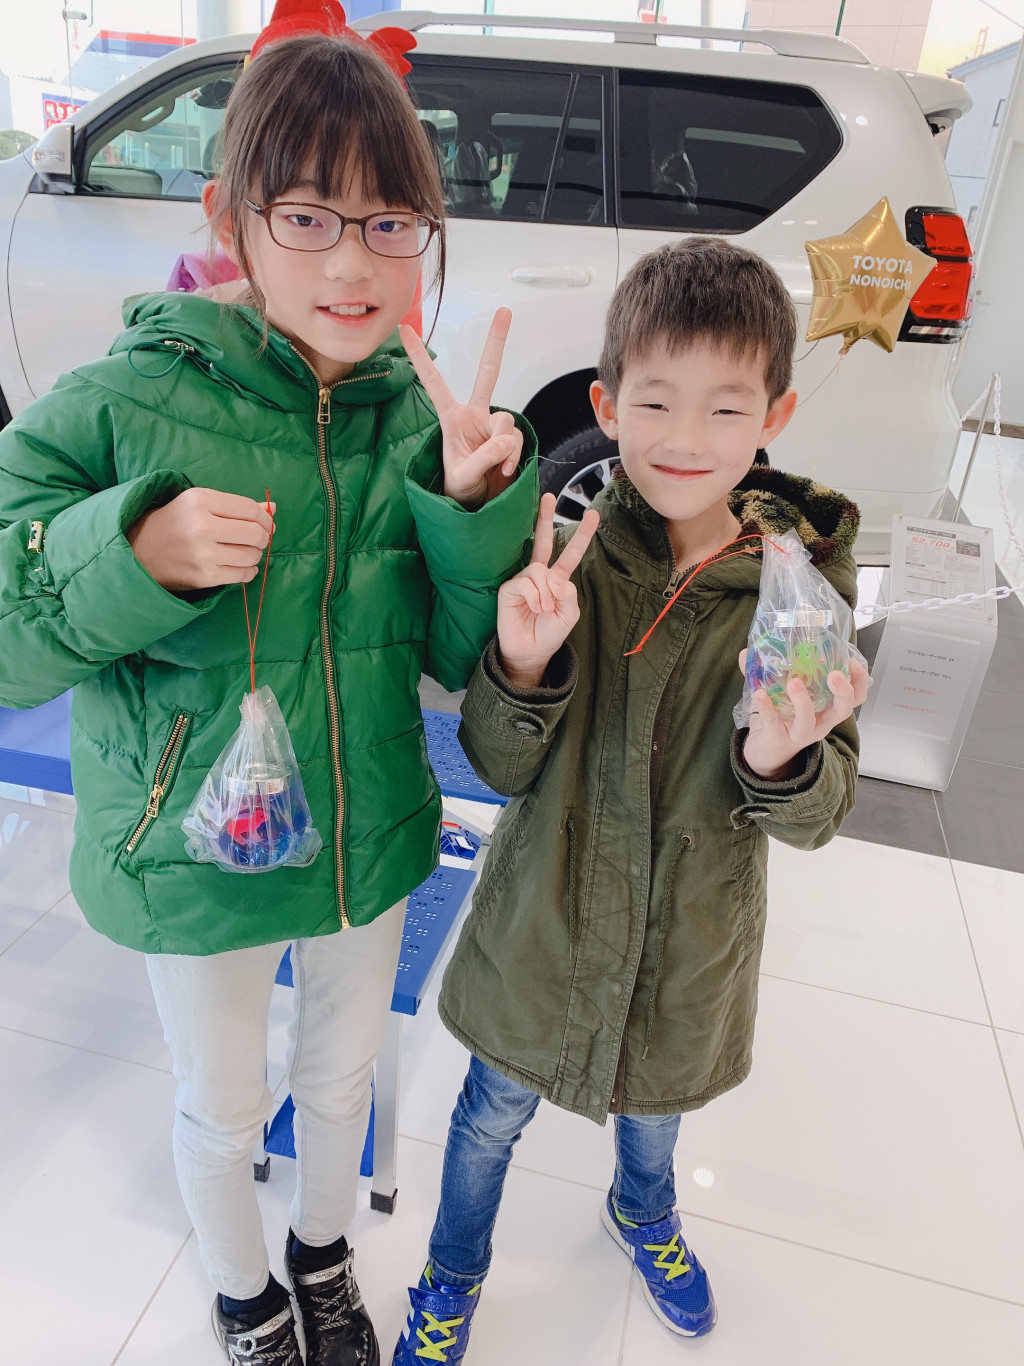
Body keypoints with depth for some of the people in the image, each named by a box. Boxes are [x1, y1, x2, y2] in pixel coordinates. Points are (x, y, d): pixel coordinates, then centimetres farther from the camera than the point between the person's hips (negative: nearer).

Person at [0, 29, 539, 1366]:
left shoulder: (421, 411, -9)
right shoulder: (125, 401, -18)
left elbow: (465, 658, -7)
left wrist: (479, 503, -24)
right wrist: (131, 554, -32)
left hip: (371, 841, 3)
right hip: (192, 858, -2)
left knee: (341, 1076, 27)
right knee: (221, 1107, 23)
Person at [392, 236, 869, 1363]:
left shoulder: (806, 579, -16)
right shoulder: (565, 555, -18)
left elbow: (820, 815, -13)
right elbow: (501, 767, -14)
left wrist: (783, 761, -36)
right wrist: (524, 665, -35)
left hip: (688, 941, 2)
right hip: (546, 921, -1)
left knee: (654, 1107, 30)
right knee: (495, 1114, 22)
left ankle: (643, 1214, 67)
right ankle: (454, 1275, 56)